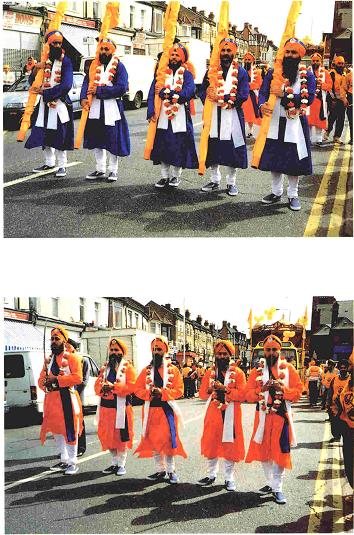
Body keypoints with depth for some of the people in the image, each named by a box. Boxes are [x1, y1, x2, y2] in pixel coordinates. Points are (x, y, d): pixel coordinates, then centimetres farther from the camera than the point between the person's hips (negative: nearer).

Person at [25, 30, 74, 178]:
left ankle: (62, 166, 5)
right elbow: (32, 82, 8)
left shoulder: (66, 62, -6)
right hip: (44, 104, 5)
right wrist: (36, 69, -12)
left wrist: (44, 92, -16)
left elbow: (66, 86, -17)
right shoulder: (44, 61, 9)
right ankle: (49, 163, 24)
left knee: (59, 136, -4)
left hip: (60, 104, -5)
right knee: (44, 135, 10)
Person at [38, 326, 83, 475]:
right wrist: (46, 383, -9)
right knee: (56, 430, 13)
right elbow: (41, 379, 15)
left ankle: (72, 463, 3)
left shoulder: (72, 358, -5)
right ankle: (64, 460, 24)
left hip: (67, 399, -7)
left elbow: (78, 378, -17)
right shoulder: (49, 359, 16)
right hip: (52, 399, 7)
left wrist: (56, 379, -20)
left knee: (69, 430, -4)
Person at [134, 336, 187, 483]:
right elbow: (137, 389, 5)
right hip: (151, 410, 3)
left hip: (167, 410, -3)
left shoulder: (172, 370, 1)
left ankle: (171, 470, 6)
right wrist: (149, 393, -15)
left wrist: (162, 392, -18)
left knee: (168, 440, -4)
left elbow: (179, 390, -6)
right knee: (154, 441, 7)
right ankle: (161, 470, 17)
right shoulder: (146, 371, 9)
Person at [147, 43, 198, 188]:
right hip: (163, 115, 3)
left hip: (180, 116, -3)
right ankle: (165, 176, 15)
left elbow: (188, 93, -16)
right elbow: (152, 93, 2)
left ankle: (176, 176, 15)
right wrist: (151, 112, -11)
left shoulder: (187, 74, 1)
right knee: (163, 145, 5)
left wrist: (165, 93, -14)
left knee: (178, 146, 1)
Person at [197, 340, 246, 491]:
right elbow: (202, 394, 8)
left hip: (229, 415, -3)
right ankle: (211, 475, 21)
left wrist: (225, 389, -20)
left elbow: (242, 395, -10)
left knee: (229, 446, 0)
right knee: (211, 445, 7)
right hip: (213, 414, 3)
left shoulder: (238, 373, -1)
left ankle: (229, 478, 10)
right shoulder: (210, 372, 10)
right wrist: (210, 390, -13)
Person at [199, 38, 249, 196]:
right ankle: (215, 180, 21)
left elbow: (243, 96, -10)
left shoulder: (241, 72, 1)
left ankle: (231, 183, 13)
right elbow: (203, 92, 6)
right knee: (213, 148, 8)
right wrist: (210, 99, -16)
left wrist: (220, 98, -15)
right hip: (214, 116, 3)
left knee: (232, 149, 2)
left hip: (233, 117, -3)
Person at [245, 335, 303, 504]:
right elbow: (248, 394, 2)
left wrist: (283, 389, -19)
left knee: (280, 452, -3)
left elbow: (298, 392, -2)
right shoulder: (257, 370, 5)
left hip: (281, 416, -2)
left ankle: (277, 488, 6)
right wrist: (261, 389, -16)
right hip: (263, 416, 2)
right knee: (263, 451, 10)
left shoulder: (289, 369, 1)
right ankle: (270, 483, 27)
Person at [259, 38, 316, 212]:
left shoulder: (307, 76, -1)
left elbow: (308, 99, -14)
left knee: (294, 160, 0)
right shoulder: (272, 73, 6)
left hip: (295, 124, -2)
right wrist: (262, 105, -24)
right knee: (273, 159, 8)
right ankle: (276, 192, 23)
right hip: (274, 123, 2)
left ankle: (293, 195, 13)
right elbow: (263, 92, -1)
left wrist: (284, 94, -21)